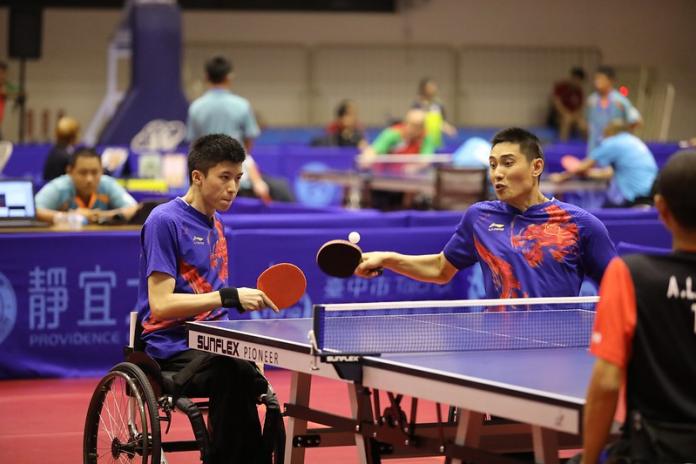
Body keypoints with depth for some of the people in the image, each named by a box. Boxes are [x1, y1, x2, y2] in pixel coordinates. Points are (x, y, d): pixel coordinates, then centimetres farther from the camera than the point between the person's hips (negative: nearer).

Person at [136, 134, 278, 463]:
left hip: (213, 345, 7)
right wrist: (229, 296, -23)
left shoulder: (216, 225, 18)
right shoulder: (165, 221, -7)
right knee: (235, 374, -37)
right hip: (174, 348, -7)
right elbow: (160, 305, -16)